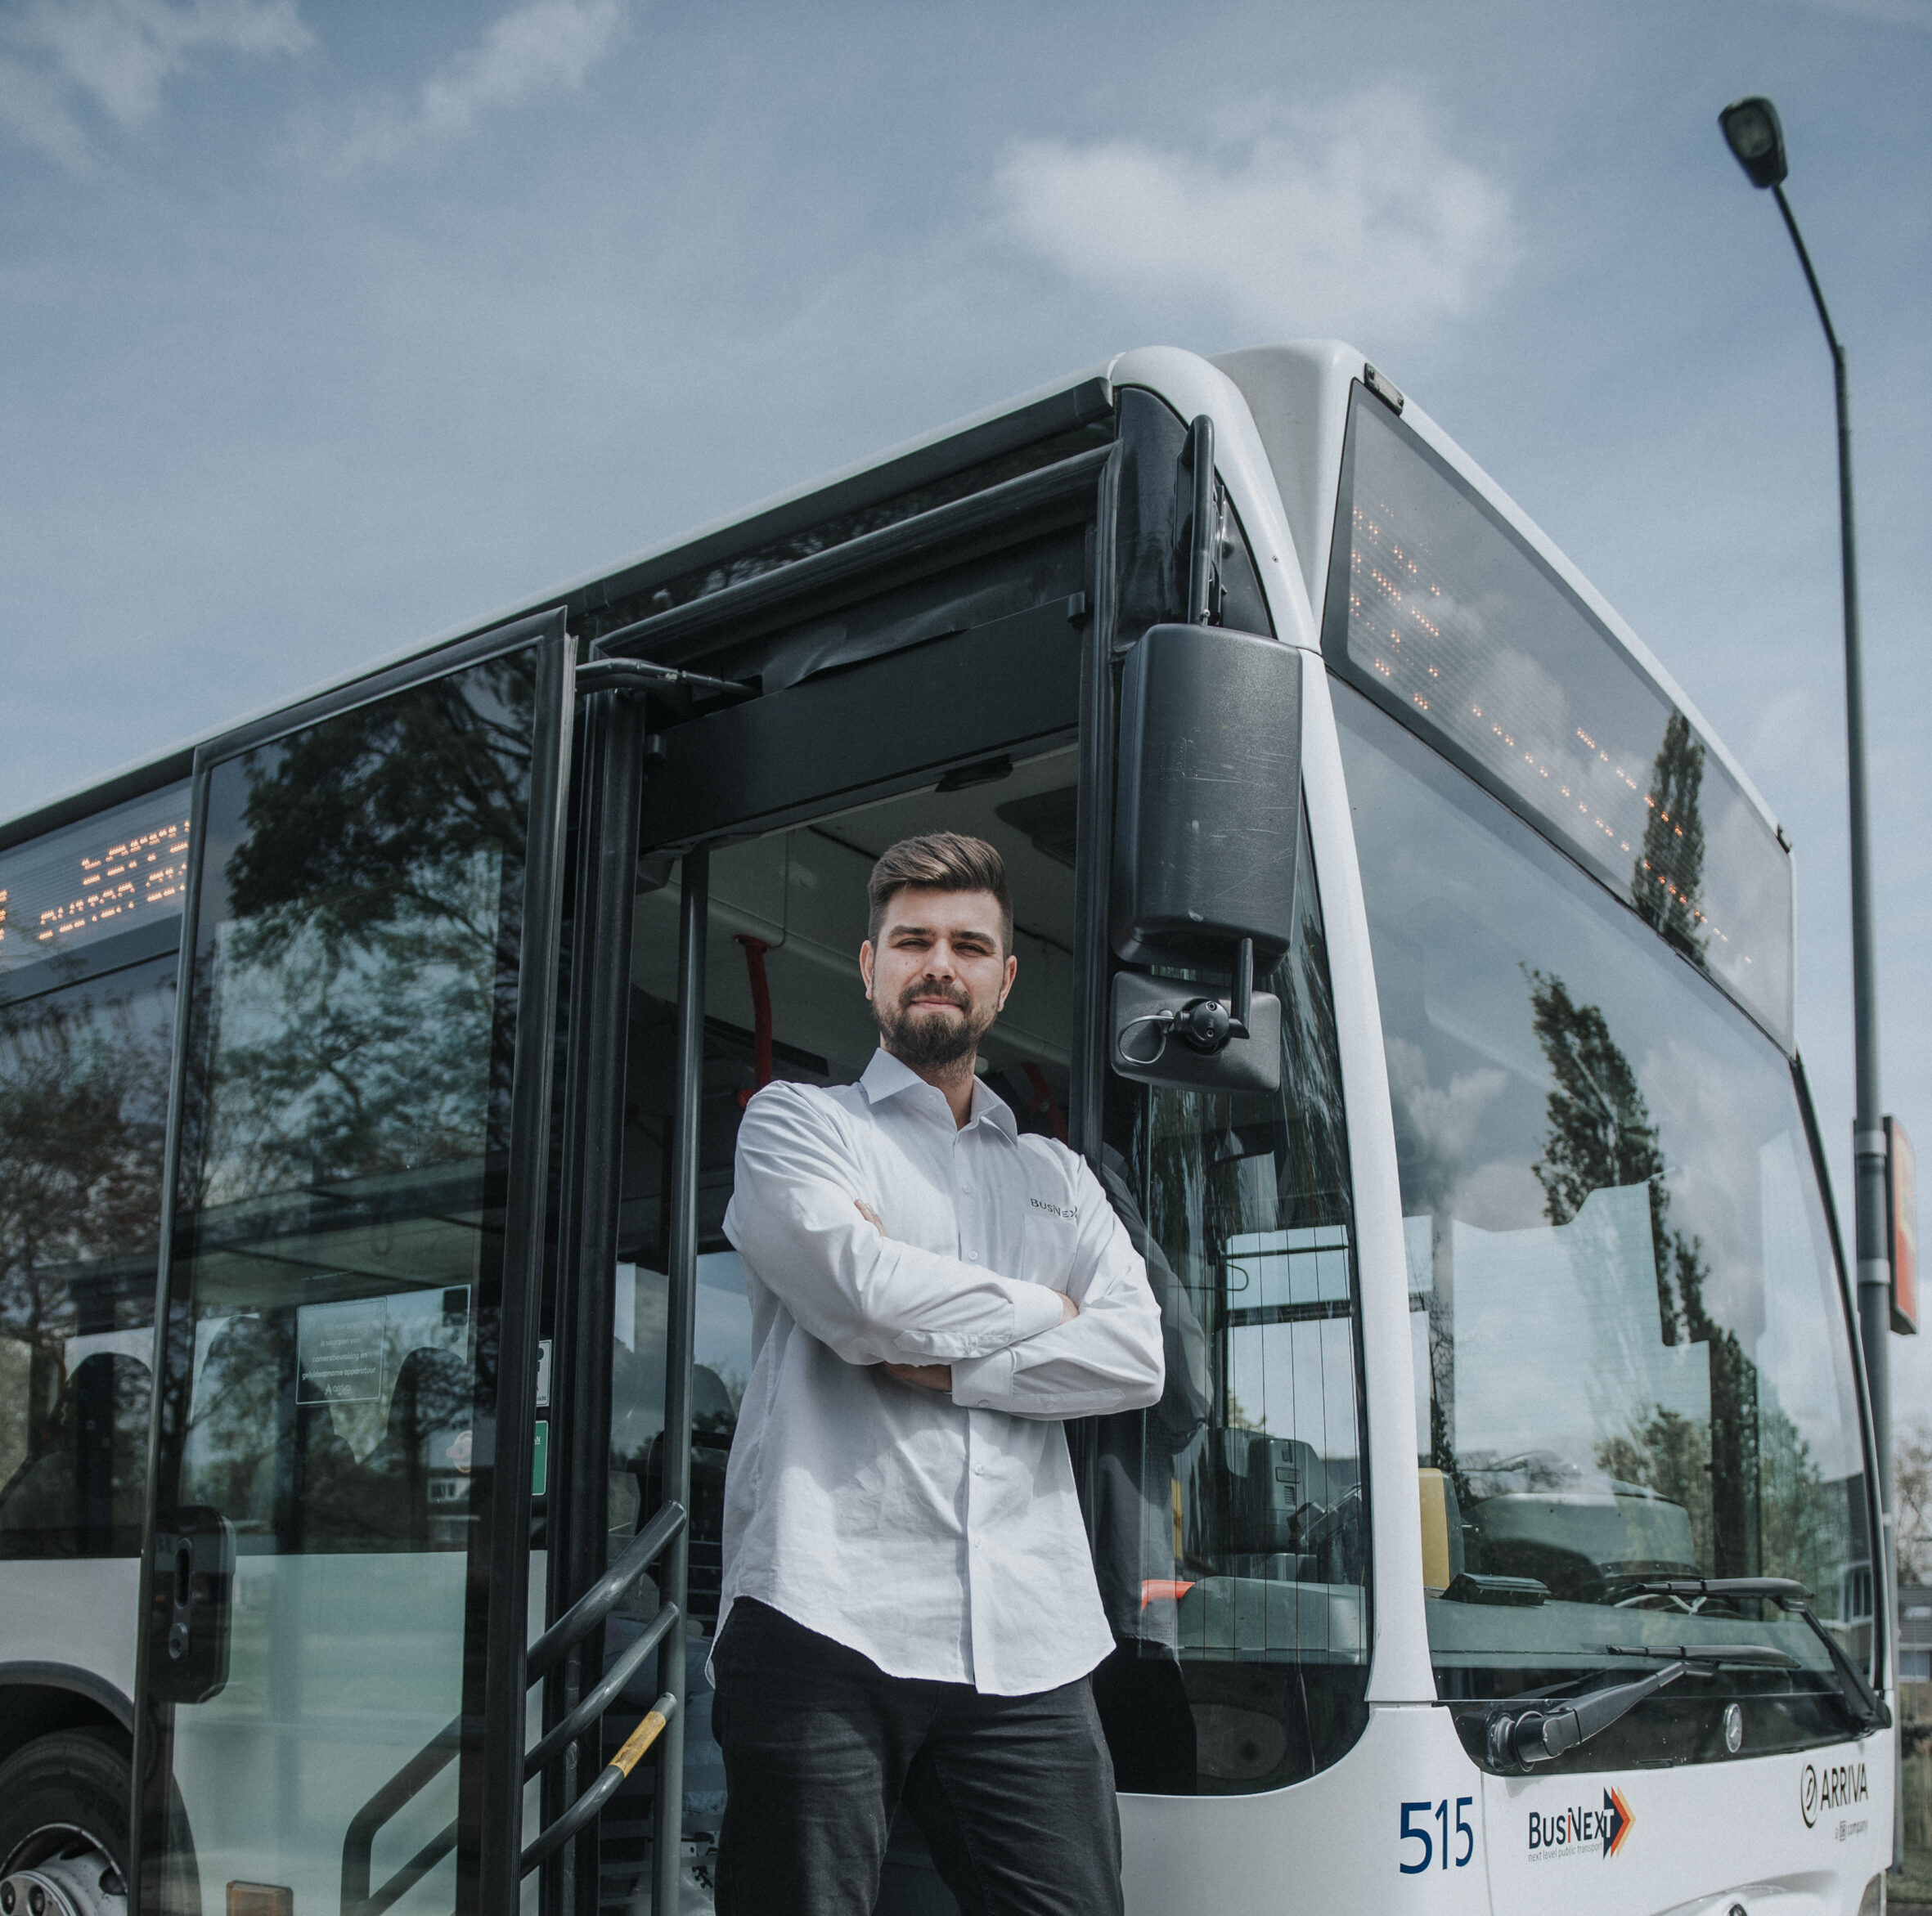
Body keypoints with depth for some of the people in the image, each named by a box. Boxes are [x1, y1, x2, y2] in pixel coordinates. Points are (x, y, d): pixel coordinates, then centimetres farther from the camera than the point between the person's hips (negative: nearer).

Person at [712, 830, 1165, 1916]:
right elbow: (859, 1285, -9)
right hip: (826, 1622, -3)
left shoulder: (1057, 1177, 22)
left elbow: (1136, 1359, 5)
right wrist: (1038, 1309, 5)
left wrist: (933, 1362, -6)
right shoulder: (796, 1122, 11)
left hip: (1026, 1645, 3)